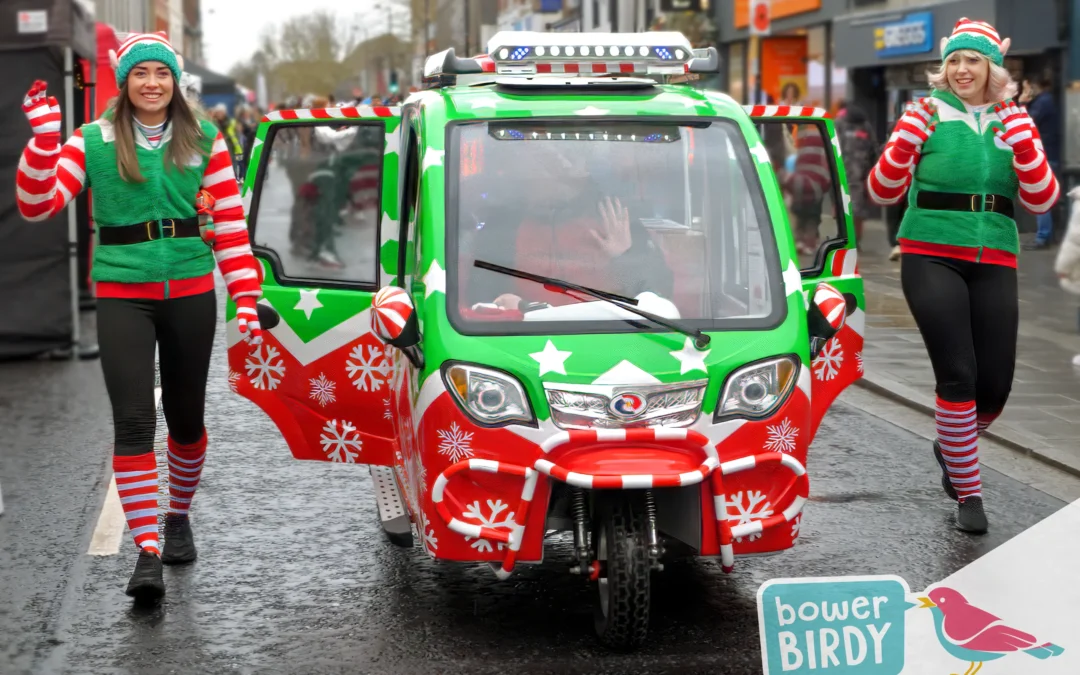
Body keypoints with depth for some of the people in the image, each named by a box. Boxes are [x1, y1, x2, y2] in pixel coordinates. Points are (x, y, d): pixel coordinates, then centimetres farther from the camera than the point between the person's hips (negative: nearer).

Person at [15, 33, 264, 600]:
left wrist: (247, 297, -3)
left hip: (190, 293, 2)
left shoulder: (204, 140, 5)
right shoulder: (93, 142, 2)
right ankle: (147, 553, -8)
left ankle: (178, 516, 37)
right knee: (133, 421, -10)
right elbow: (37, 205, -8)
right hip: (122, 295, -1)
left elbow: (231, 225, 4)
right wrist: (43, 134, -19)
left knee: (186, 419, 12)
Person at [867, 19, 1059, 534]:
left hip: (994, 264, 3)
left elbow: (1041, 201, 0)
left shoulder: (1014, 122, 9)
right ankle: (968, 495, 1)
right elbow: (882, 191, -2)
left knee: (995, 386, 2)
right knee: (958, 375, -13)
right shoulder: (927, 114, 1)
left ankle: (951, 446, 35)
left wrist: (1022, 139, -12)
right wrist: (908, 136, -16)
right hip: (932, 258, -3)